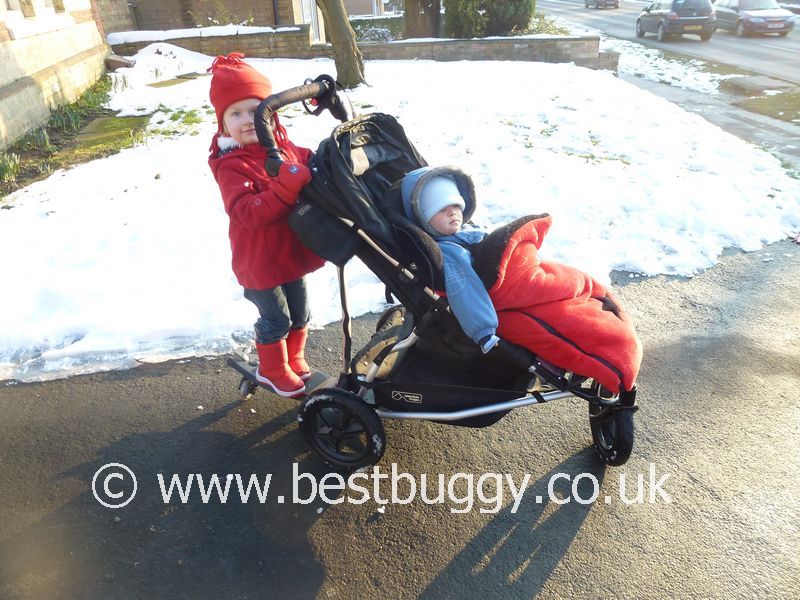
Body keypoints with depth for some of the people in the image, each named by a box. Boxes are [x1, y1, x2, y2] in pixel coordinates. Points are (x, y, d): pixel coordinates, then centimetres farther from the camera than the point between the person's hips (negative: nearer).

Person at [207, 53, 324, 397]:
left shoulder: (284, 147, -1)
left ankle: (295, 361, 45)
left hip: (292, 252, 7)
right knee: (276, 320, 9)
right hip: (260, 262, -7)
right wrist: (287, 185, -44)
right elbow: (248, 213, -34)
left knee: (299, 315, 21)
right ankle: (273, 371, 35)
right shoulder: (230, 166, -21)